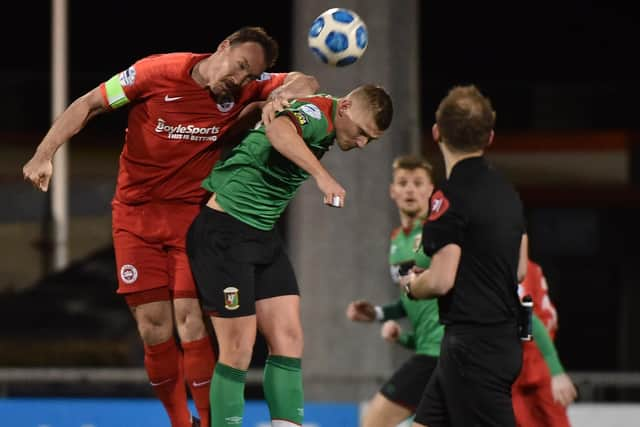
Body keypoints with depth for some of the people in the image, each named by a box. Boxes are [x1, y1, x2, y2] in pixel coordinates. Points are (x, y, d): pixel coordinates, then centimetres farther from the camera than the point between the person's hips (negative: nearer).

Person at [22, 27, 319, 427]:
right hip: (136, 214, 0)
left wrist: (281, 95, -28)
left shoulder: (245, 90, -7)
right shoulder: (158, 72, -14)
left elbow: (306, 83, -5)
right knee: (153, 327, -3)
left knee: (190, 320, -13)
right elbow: (88, 105, -8)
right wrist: (45, 154, -17)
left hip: (191, 214, 0)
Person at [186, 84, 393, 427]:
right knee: (238, 351, -9)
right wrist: (322, 176, -52)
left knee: (288, 339, 1)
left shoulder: (324, 129, 9)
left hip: (262, 232, 9)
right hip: (224, 229, -9)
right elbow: (278, 131, -43)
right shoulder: (317, 112, -20)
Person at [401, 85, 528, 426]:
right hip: (505, 339, 9)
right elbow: (519, 270, 18)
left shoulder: (451, 196, -15)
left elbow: (441, 280, -19)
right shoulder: (505, 190, 12)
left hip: (472, 344, -9)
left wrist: (411, 285, 2)